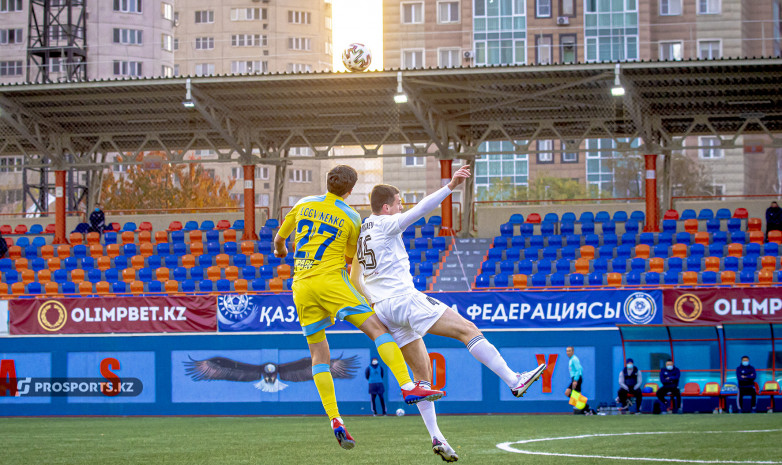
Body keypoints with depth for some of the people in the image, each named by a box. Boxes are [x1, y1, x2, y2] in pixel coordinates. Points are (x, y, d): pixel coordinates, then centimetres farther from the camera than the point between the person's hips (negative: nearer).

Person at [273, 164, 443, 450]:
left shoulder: (304, 205, 12)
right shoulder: (351, 218, 3)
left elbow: (279, 238, 26)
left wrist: (280, 251, 49)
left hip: (301, 286, 5)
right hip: (330, 280, -4)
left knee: (319, 354, 7)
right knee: (377, 328, -8)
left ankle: (335, 420, -2)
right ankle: (408, 387, -26)